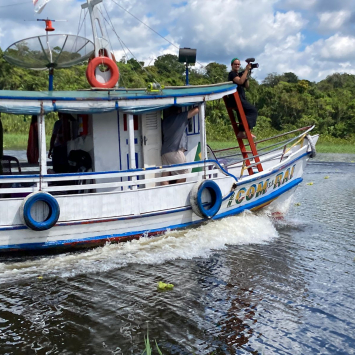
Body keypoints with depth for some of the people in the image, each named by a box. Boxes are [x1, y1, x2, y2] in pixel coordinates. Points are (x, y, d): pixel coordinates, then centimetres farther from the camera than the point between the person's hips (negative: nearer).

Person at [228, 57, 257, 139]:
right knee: (253, 110, -15)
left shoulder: (240, 74, 19)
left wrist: (247, 75, 3)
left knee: (242, 116, 15)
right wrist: (246, 70, -20)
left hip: (241, 99, 10)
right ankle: (246, 131, -19)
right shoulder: (232, 74, -7)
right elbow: (240, 81, -25)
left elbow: (246, 86, 13)